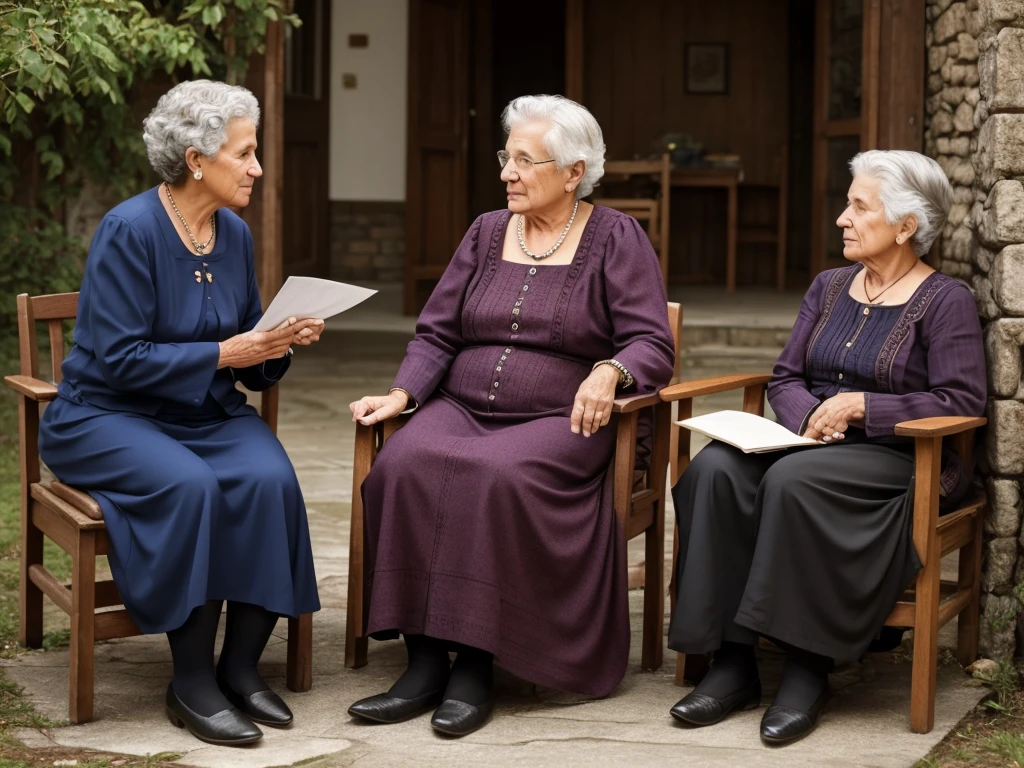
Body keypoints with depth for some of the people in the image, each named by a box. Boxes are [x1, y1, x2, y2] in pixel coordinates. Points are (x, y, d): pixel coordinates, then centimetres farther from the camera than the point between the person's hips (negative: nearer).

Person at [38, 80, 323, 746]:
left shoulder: (235, 234, 6)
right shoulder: (129, 230, -15)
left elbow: (249, 356, 14)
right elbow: (119, 359, -19)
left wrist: (278, 345, -9)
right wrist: (223, 353, -22)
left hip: (208, 414, 6)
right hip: (109, 415, -6)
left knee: (269, 479, -25)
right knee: (190, 485, -35)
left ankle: (241, 665, -15)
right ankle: (191, 684, -23)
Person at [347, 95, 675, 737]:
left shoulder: (616, 239, 5)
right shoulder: (487, 234, 17)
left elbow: (653, 345, -4)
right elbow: (437, 334, 14)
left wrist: (609, 371, -25)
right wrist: (402, 394, -4)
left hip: (559, 421, -4)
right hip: (461, 410, 4)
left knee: (497, 476, -36)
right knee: (406, 465, -29)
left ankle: (475, 664, -28)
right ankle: (425, 661, -27)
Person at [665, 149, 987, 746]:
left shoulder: (946, 301, -2)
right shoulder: (829, 288, 18)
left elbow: (961, 403, -11)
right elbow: (785, 377, 16)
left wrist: (861, 405, -15)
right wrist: (811, 414, -8)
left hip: (901, 459, -6)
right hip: (814, 442, 6)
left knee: (793, 481, -36)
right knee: (714, 469, -25)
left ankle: (808, 671, -26)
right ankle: (733, 663, -26)